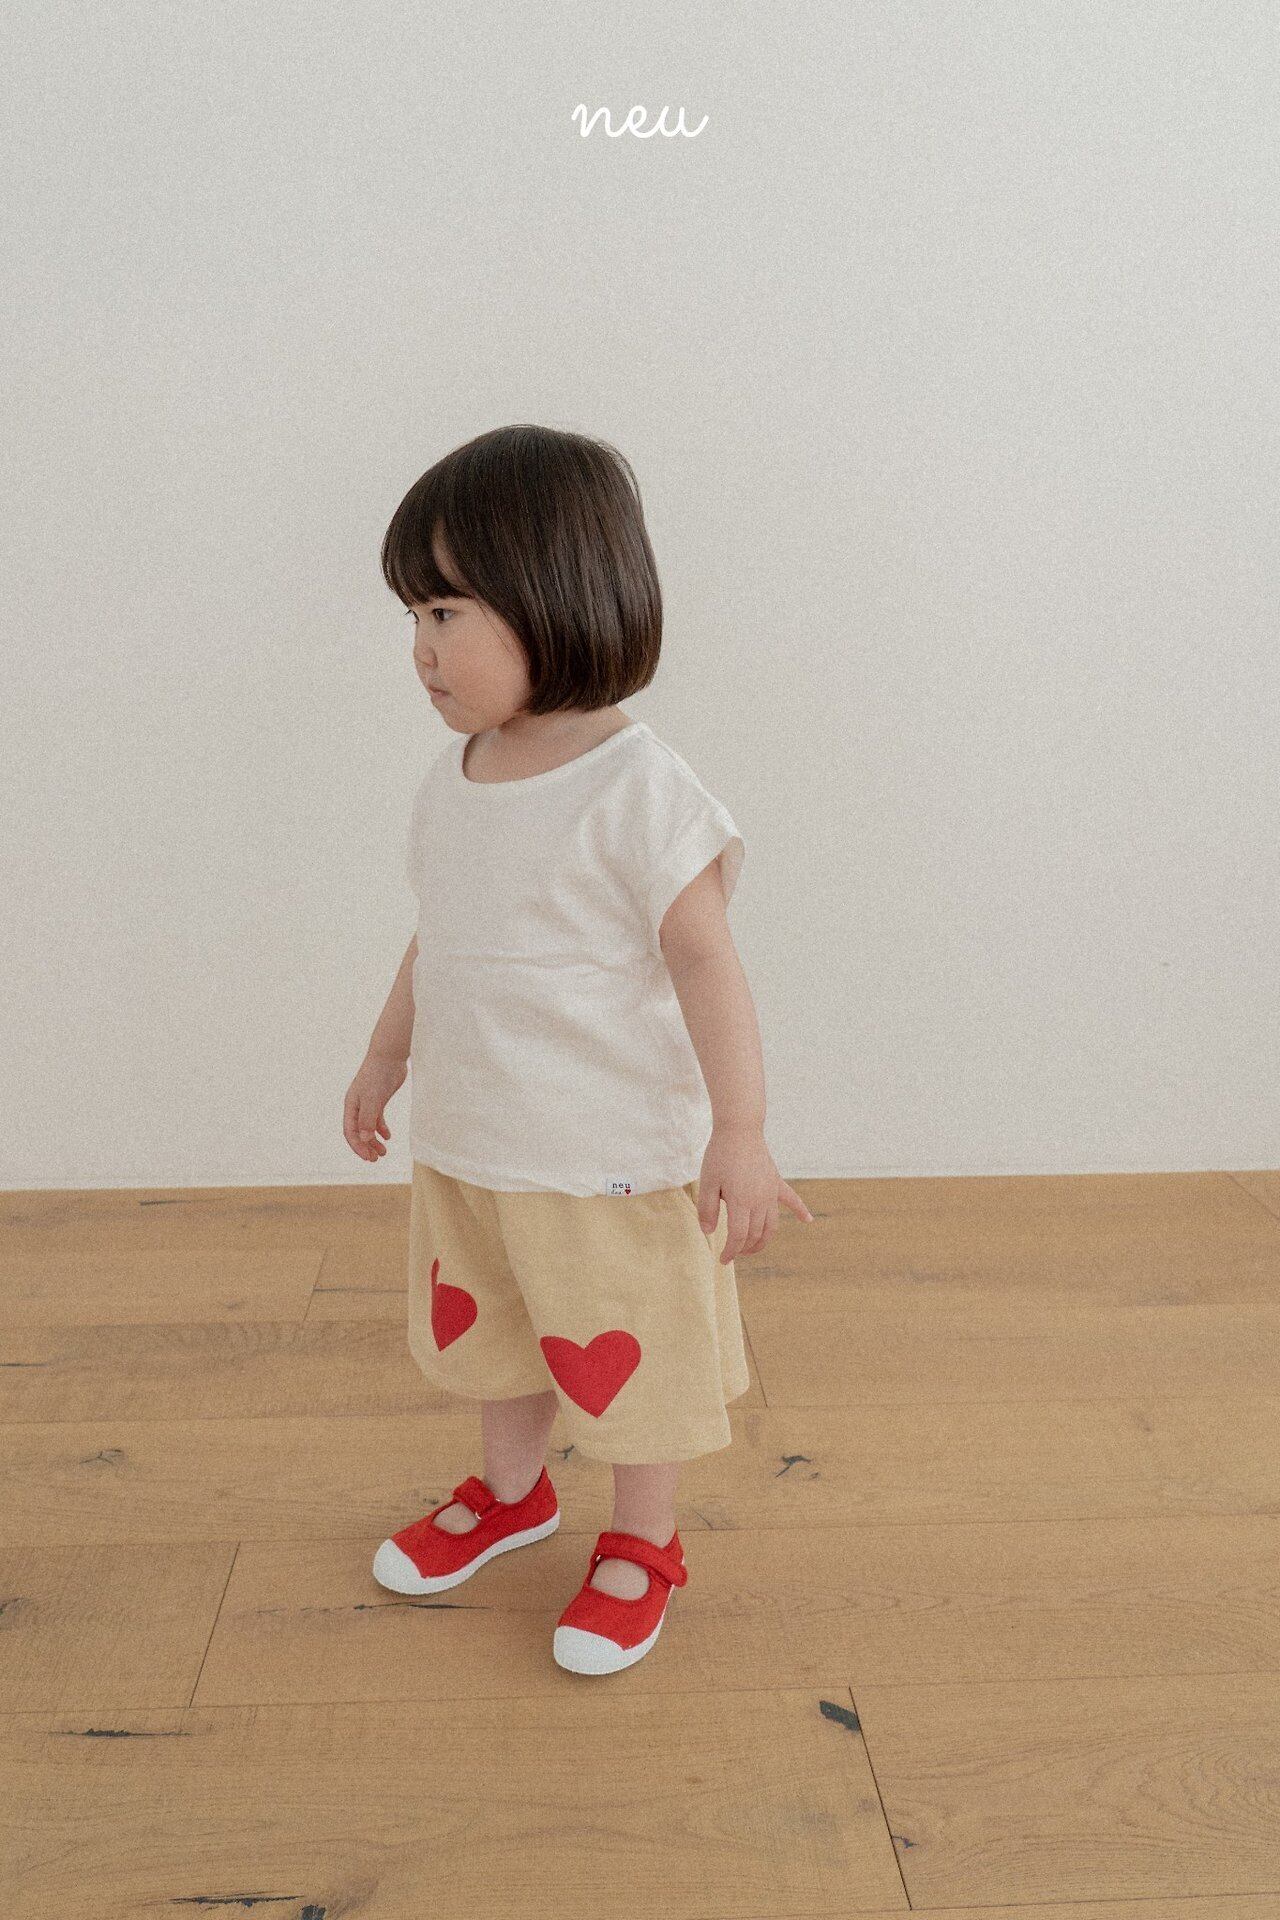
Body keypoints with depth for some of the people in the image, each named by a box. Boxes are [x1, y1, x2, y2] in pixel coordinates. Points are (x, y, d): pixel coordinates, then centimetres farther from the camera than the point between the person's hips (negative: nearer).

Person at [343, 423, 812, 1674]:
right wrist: (386, 1059, 21)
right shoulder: (452, 782, 1)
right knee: (490, 1332, 25)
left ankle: (642, 1546, 36)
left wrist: (738, 1136, -23)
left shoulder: (634, 790, -21)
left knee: (623, 1359, 12)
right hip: (466, 1147, 7)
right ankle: (510, 1492, 51)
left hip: (615, 1159, -7)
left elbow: (705, 960, -22)